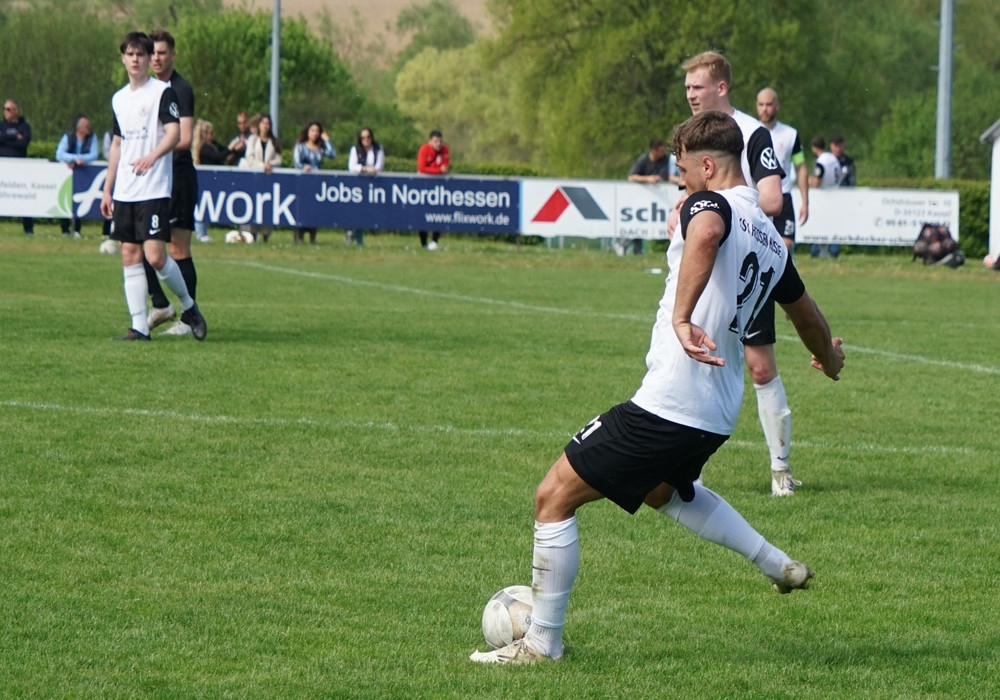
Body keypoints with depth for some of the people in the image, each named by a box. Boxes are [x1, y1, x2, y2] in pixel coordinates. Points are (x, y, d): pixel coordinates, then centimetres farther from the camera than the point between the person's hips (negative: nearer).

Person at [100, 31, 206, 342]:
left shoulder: (163, 92, -4)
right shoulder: (119, 99, 16)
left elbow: (174, 133, -15)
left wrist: (152, 156, -33)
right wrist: (107, 190, 20)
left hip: (154, 190, -6)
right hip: (125, 193, 6)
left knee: (155, 256, -13)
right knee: (130, 256, 2)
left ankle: (188, 306, 9)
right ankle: (139, 326, 3)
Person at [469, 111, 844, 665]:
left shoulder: (710, 204, -10)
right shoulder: (772, 239, 14)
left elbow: (706, 234, -37)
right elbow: (805, 313, 31)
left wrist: (681, 317, -40)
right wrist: (829, 357, 51)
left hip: (667, 406, -9)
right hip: (718, 412, 9)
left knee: (554, 497, -1)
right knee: (664, 490, 39)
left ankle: (543, 642, 3)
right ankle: (779, 566, 34)